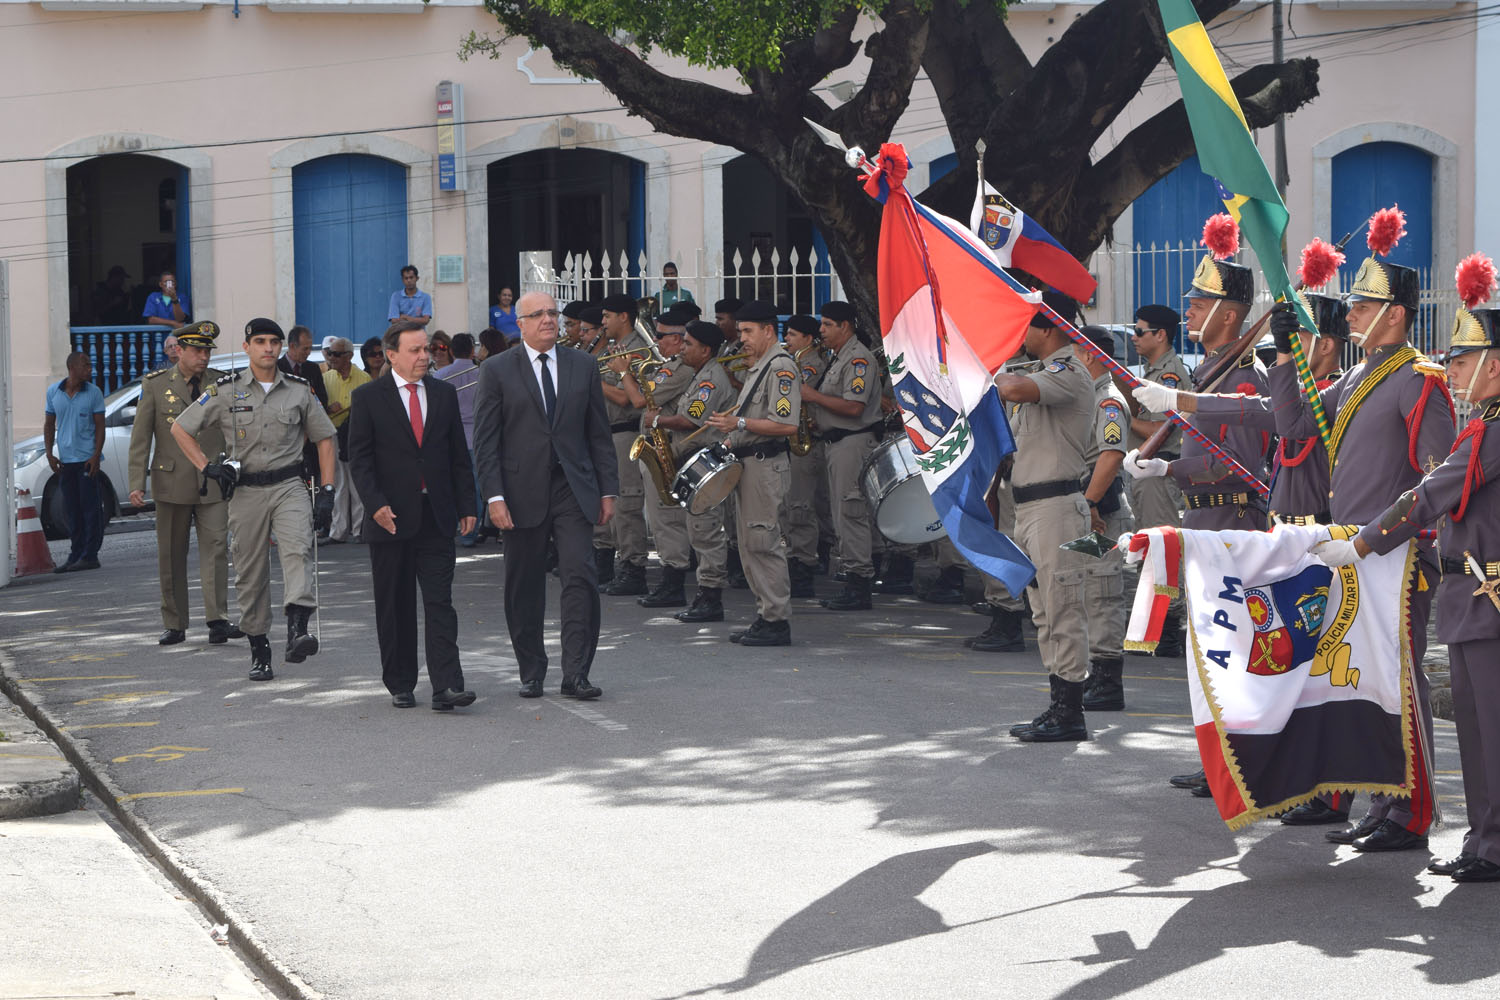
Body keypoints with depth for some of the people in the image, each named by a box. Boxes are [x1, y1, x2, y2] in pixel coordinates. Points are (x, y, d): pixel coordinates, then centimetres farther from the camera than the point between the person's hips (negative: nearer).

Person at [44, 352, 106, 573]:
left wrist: (96, 456, -11)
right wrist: (49, 454, 2)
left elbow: (100, 426, -1)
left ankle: (90, 556, -3)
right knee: (72, 510, 7)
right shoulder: (53, 392, 6)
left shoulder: (93, 393, 0)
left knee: (90, 507, -5)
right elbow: (49, 425, 12)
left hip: (87, 459, -3)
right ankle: (76, 555, 13)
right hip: (65, 461, 3)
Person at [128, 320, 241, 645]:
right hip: (172, 482, 0)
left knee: (216, 546, -13)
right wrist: (137, 483, -7)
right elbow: (140, 438, 1)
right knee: (171, 555, 6)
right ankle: (174, 625, 14)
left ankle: (217, 620, -16)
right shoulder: (155, 384, 2)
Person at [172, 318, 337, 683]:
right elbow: (180, 429, 10)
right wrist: (207, 467, -1)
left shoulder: (299, 390, 6)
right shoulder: (226, 391, 2)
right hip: (245, 491, 1)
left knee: (297, 549, -26)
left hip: (288, 485, -1)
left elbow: (324, 438, 13)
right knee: (250, 574, 4)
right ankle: (259, 649, 16)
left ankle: (297, 630, -39)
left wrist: (326, 492, 4)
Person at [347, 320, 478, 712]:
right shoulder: (368, 397, 0)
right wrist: (376, 504, -15)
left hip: (436, 516, 2)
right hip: (390, 517, -2)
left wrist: (466, 505, 6)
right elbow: (359, 459, -3)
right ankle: (400, 685, 15)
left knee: (440, 601, -6)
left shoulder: (443, 394, 10)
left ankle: (446, 687, -12)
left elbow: (459, 455, 13)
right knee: (394, 606, 5)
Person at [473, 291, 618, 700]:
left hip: (574, 490, 1)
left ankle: (576, 673, -8)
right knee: (524, 588, 4)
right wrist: (494, 496, -9)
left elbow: (599, 433, 12)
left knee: (580, 575, -11)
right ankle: (531, 673, 16)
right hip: (523, 493, -1)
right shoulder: (497, 371, 3)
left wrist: (608, 489, 6)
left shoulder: (583, 367, 11)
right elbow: (485, 441, -1)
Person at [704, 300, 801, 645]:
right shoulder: (757, 367, 19)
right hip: (746, 462, 11)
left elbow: (787, 425, -23)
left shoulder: (780, 367, -14)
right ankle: (765, 615, 16)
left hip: (766, 464, -11)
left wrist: (740, 424, -23)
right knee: (749, 544, 12)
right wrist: (731, 437, 14)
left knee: (763, 542, -10)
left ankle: (777, 622, -7)